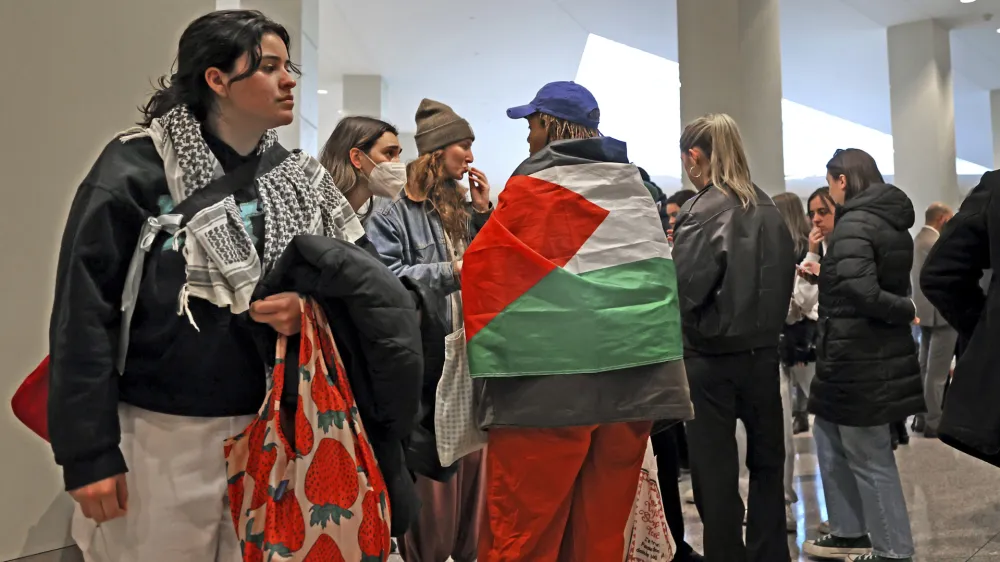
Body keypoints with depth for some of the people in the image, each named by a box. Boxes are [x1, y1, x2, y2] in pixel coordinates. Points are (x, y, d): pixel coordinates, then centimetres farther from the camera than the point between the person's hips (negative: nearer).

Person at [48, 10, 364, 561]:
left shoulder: (298, 177, 7)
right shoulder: (136, 168, -7)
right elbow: (84, 314, -8)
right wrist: (87, 452, -11)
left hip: (270, 431, 4)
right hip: (163, 437, -4)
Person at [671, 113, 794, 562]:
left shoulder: (703, 212, -15)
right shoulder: (768, 209, 4)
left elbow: (684, 291, -21)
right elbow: (785, 277, 10)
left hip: (712, 356, -6)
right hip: (763, 350, 6)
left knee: (715, 467, 6)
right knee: (767, 460, 17)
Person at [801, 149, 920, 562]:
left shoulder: (853, 224, -19)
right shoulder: (893, 223, 10)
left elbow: (862, 293, -28)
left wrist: (906, 310, -11)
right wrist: (826, 274, 25)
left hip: (858, 355, -10)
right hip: (878, 351, 10)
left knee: (868, 456, 3)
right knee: (830, 437, 19)